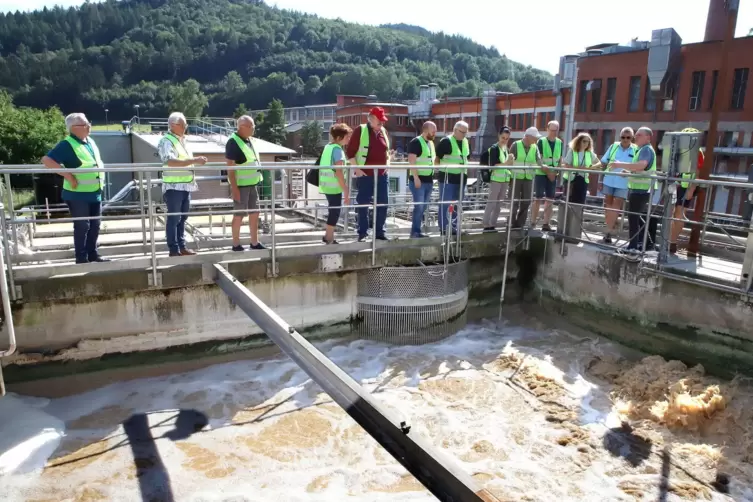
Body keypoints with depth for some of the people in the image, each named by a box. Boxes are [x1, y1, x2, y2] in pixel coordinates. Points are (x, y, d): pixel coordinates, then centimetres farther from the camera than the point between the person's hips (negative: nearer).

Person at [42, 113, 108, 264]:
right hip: (78, 195, -7)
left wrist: (101, 175, 13)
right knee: (82, 226, -2)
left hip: (95, 193, 7)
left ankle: (93, 255, 24)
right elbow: (46, 160, -23)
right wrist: (68, 175, -24)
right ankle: (81, 259, 7)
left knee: (94, 226, 12)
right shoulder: (67, 144, -14)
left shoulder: (90, 141, 11)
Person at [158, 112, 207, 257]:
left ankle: (182, 247, 19)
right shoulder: (166, 141, -12)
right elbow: (171, 162, -28)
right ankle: (174, 250, 2)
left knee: (182, 218, 12)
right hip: (173, 186, -8)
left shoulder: (182, 140, 16)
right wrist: (194, 160, -30)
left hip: (186, 186, 8)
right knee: (173, 219, -3)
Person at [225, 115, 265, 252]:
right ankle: (236, 245, 11)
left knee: (255, 213, 11)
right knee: (239, 215, 0)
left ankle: (255, 243, 21)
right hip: (240, 185, -8)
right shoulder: (233, 142, -15)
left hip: (252, 184, 8)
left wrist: (256, 181, 19)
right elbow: (230, 167, -18)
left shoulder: (249, 140, 11)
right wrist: (234, 188, -22)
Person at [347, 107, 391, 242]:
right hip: (365, 175, -5)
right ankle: (363, 233, 9)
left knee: (383, 204, 7)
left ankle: (380, 232, 17)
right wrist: (357, 169, -12)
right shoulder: (360, 130, -5)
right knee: (363, 205, 0)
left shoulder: (384, 131, 12)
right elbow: (350, 152, -6)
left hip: (382, 175, 6)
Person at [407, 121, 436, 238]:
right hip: (418, 180, -8)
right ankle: (415, 231, -2)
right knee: (419, 206, -9)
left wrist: (433, 175, 19)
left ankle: (416, 230, 17)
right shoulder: (416, 142, -10)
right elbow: (411, 161, -17)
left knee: (423, 207, 10)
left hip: (429, 180, 9)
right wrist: (416, 178, -22)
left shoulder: (431, 143, 16)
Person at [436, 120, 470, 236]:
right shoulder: (446, 141, -10)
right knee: (445, 204, -4)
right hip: (448, 177, -7)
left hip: (461, 177, 8)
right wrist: (442, 169, -16)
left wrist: (465, 168, 15)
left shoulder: (466, 142, 12)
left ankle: (454, 227, 22)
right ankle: (444, 229, 3)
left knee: (457, 205, 12)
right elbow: (436, 159, -8)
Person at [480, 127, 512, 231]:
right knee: (491, 203, -5)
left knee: (499, 204, 11)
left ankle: (493, 225, 19)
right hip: (496, 179, -8)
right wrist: (506, 163, -23)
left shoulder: (506, 149, 14)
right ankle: (486, 225, 0)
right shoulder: (494, 148, -9)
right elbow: (493, 166, -18)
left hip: (505, 180, 8)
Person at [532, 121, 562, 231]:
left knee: (550, 200, 5)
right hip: (541, 173, -5)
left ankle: (546, 224, 11)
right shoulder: (541, 141, -6)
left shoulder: (560, 143, 8)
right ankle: (532, 223, 0)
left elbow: (560, 160, 11)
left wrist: (555, 172, -4)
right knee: (537, 199, -5)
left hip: (553, 175, 5)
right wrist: (547, 172, -16)